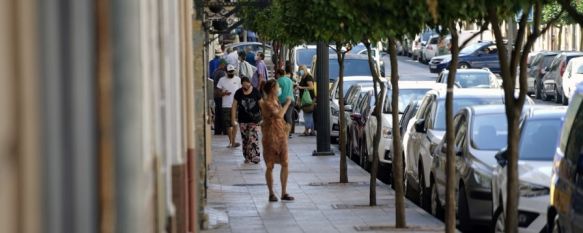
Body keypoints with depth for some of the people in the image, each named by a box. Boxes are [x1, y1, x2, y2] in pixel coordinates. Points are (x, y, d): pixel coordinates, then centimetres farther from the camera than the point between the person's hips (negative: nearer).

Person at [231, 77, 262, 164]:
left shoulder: (256, 92, -3)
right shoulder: (238, 93, 0)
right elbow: (234, 106, 3)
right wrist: (233, 119, -1)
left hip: (254, 120, -2)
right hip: (243, 120, 2)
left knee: (253, 138, -13)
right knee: (245, 139, 5)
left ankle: (255, 157, -12)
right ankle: (247, 157, 14)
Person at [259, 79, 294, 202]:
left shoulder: (276, 101, 11)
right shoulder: (266, 103, -15)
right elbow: (279, 114, -28)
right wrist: (287, 104, -17)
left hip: (281, 135, 8)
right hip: (270, 137, -8)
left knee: (285, 164, 4)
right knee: (270, 166, 1)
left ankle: (284, 193, 10)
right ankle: (271, 193, 8)